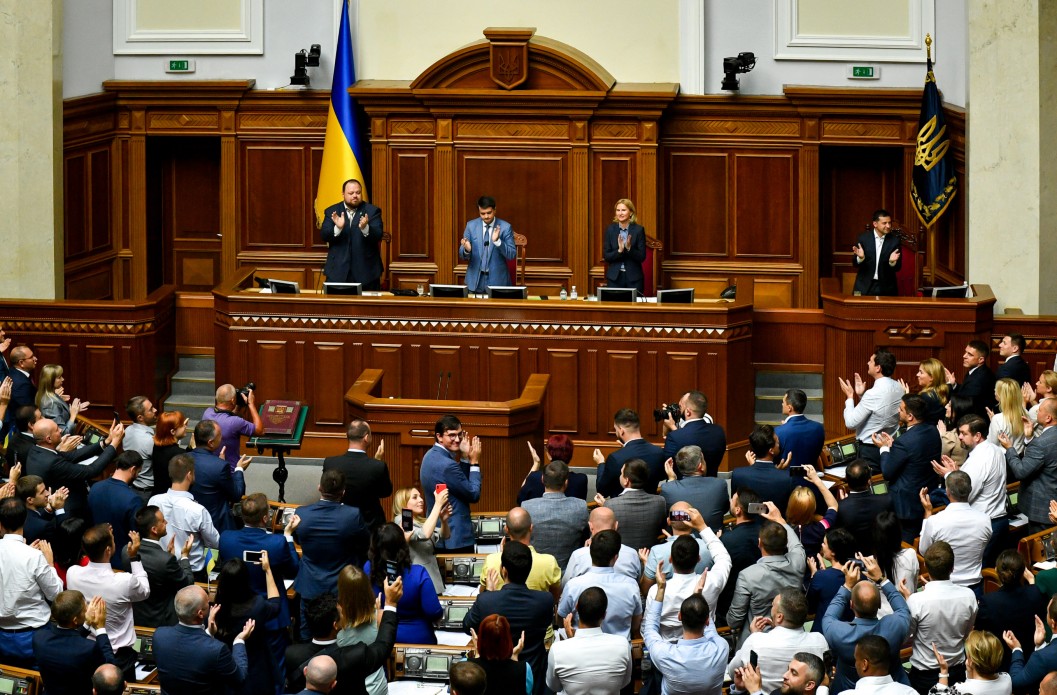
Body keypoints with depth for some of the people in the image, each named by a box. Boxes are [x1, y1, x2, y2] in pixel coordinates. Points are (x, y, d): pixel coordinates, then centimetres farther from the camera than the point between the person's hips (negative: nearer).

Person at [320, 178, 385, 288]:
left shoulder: (372, 211, 2)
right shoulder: (332, 212, 7)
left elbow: (378, 235, -9)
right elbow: (323, 236, -3)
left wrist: (365, 228, -30)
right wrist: (337, 228, -23)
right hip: (338, 271, 1)